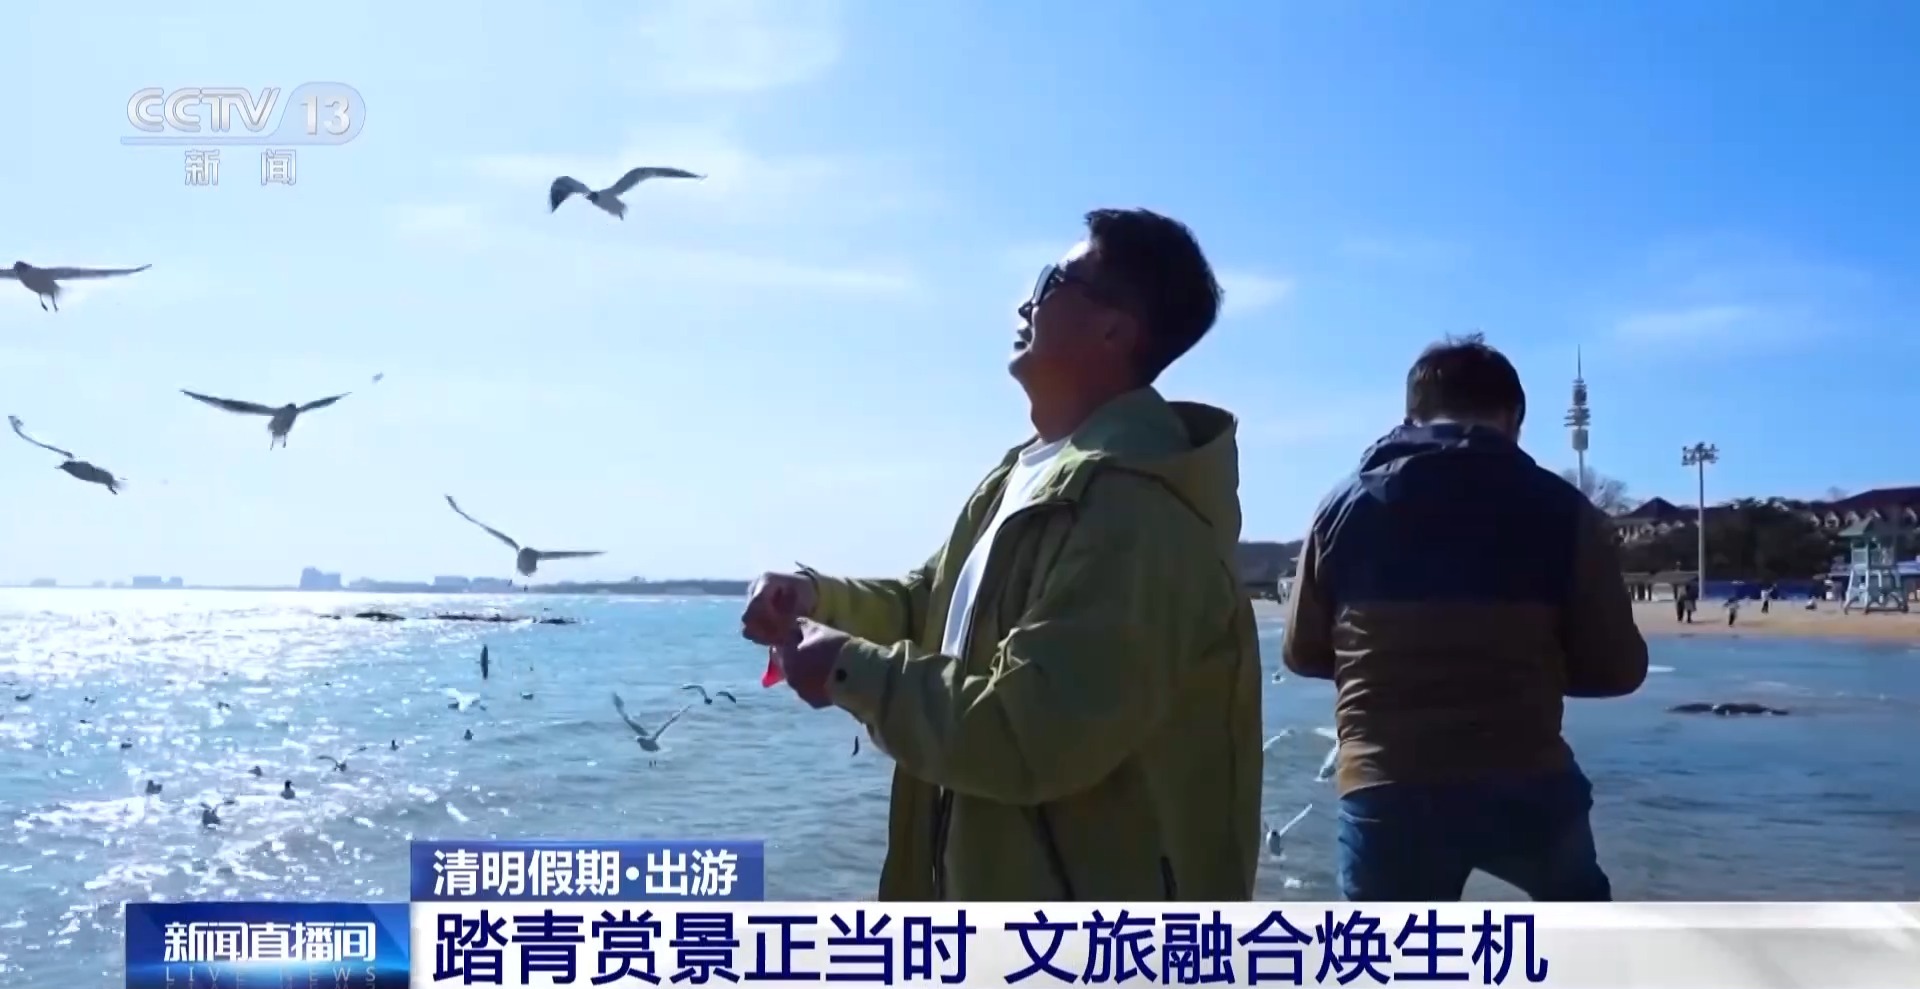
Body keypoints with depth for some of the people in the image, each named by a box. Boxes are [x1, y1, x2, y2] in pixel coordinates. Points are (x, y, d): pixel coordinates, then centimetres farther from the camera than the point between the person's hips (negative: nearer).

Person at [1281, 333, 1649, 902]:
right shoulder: (1557, 507, 1)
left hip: (1384, 794, 1)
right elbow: (1617, 666, 3)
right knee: (1579, 907, 32)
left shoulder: (1346, 505, 7)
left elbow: (1302, 651, 13)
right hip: (1524, 783, 0)